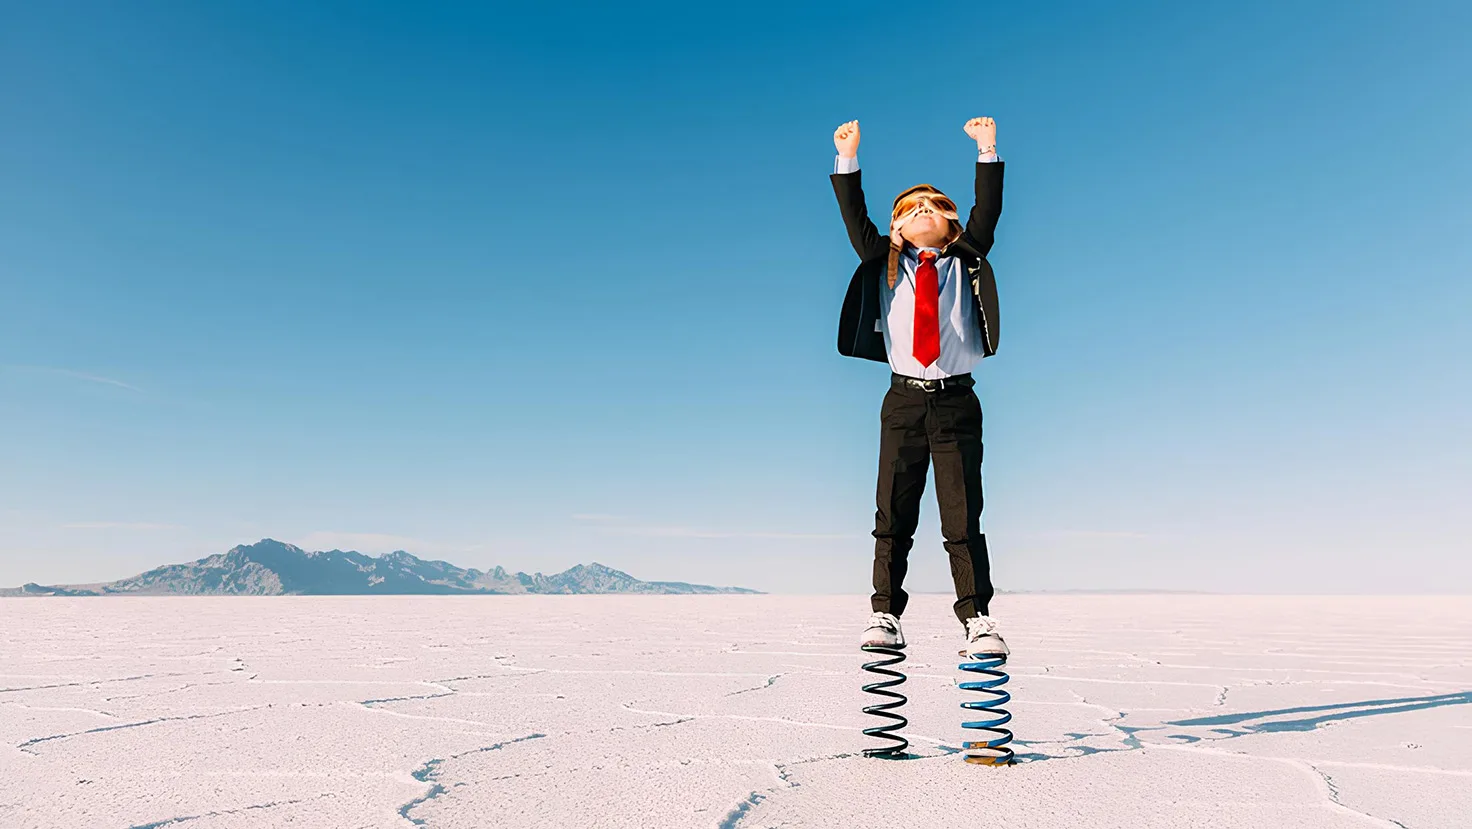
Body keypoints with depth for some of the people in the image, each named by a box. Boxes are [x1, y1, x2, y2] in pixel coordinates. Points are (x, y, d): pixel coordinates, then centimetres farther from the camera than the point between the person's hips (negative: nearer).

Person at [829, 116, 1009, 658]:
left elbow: (987, 212, 3)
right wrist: (847, 159, 0)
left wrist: (987, 150, -2)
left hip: (957, 400, 0)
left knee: (963, 516, -2)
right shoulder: (885, 265, 13)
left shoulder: (965, 263, 13)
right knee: (893, 515, 4)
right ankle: (884, 615, 14)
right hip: (903, 398, 1)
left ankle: (977, 620, 3)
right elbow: (855, 220, 5)